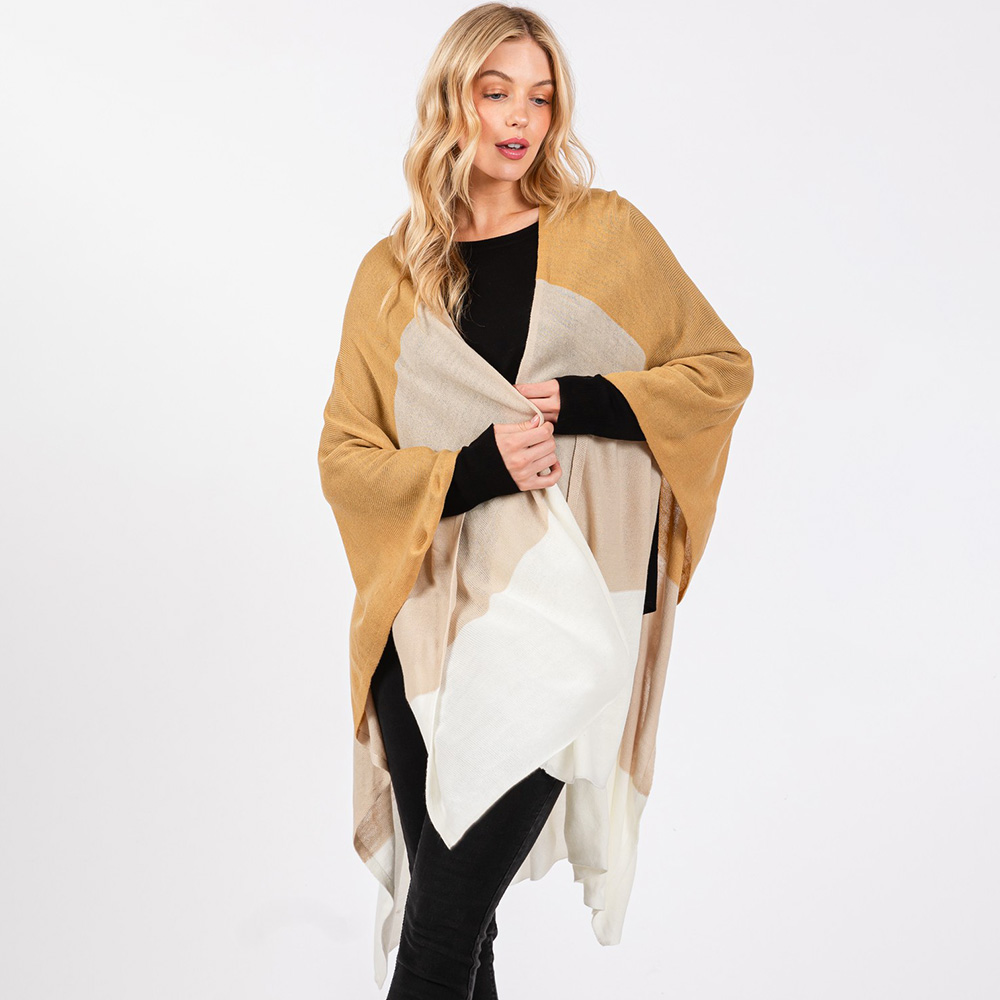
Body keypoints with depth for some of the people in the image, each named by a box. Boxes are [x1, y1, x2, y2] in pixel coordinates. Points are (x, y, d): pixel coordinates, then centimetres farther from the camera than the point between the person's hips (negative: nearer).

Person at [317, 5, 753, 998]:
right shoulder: (392, 273, 8)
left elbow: (724, 369, 7)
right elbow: (343, 453, 5)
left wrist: (579, 403, -10)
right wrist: (479, 465, -14)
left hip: (561, 609, -2)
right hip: (431, 611, 3)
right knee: (447, 910, 10)